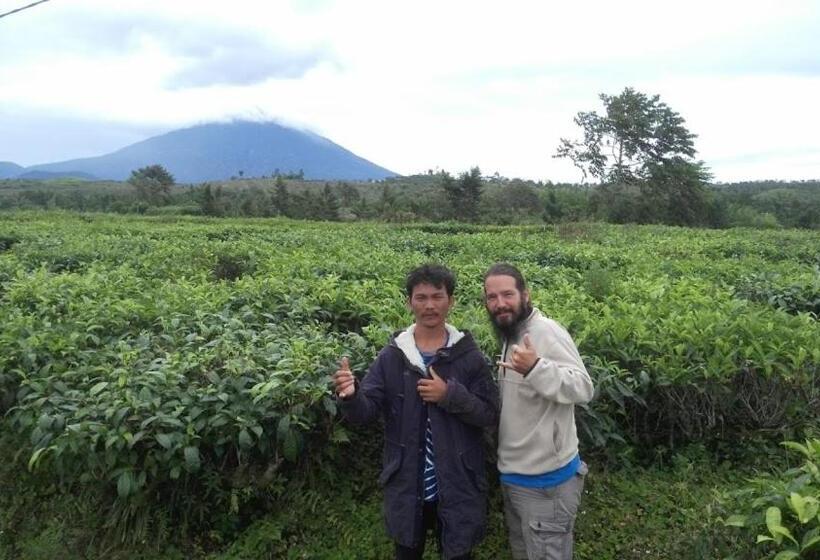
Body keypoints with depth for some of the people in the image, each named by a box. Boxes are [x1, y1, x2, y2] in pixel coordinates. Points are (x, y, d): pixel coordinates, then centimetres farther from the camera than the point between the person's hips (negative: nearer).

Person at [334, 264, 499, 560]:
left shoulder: (469, 355, -7)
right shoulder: (392, 355, -5)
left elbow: (490, 414, -7)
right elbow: (365, 412, -10)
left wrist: (450, 395, -22)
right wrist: (351, 395, -31)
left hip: (458, 487, -1)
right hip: (406, 486, 1)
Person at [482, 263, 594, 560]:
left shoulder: (546, 331, -19)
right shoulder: (509, 337, 9)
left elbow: (584, 389, -30)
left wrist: (535, 368, -43)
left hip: (544, 480, -9)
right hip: (512, 475, 9)